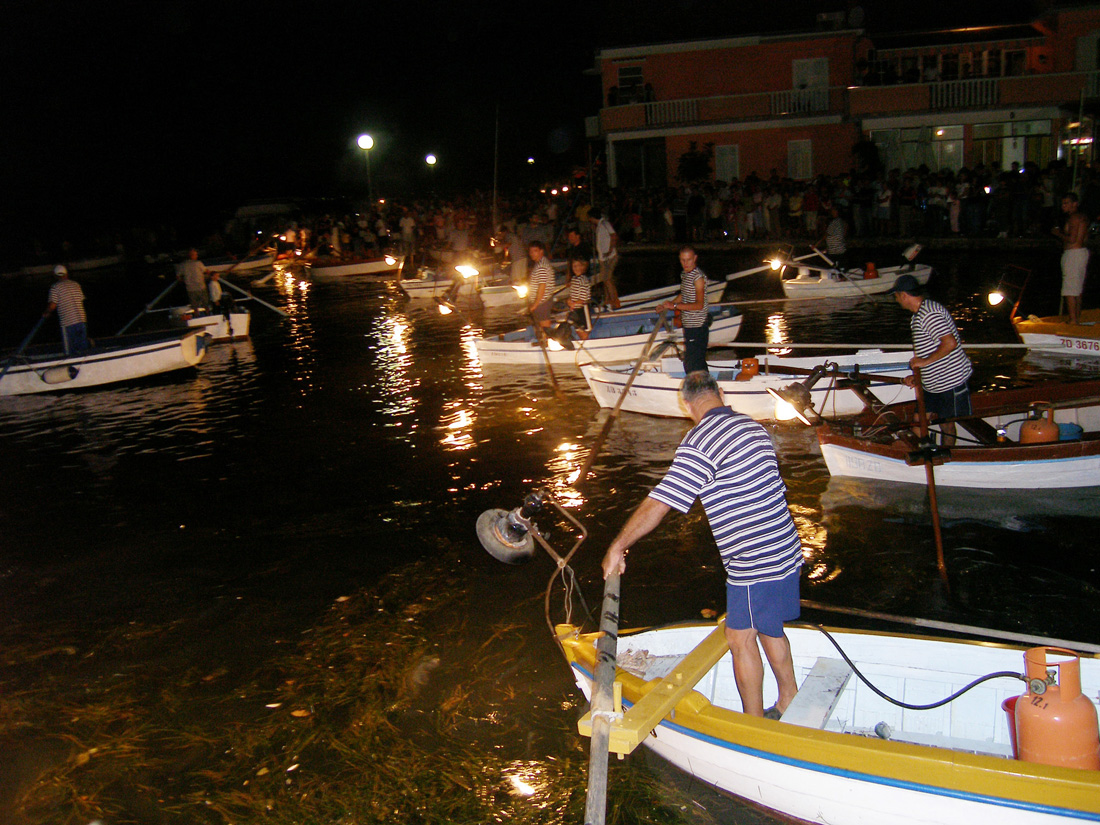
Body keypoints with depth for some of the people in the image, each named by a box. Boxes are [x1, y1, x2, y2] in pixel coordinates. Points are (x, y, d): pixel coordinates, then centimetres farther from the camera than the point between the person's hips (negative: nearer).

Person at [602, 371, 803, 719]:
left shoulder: (699, 442, -18)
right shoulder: (752, 426, 9)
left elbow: (656, 505, -21)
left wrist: (616, 548, -13)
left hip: (754, 565, -8)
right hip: (785, 552, 9)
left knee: (741, 639, 7)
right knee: (769, 629, 24)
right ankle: (789, 704, 38)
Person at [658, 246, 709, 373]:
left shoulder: (698, 277, -17)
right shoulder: (684, 274, 11)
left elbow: (699, 305, -24)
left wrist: (675, 305, -24)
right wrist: (667, 306, 18)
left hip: (698, 327, -9)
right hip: (689, 326, 9)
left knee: (692, 364, -10)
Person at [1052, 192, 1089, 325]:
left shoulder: (1073, 218, -16)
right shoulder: (1082, 217, 15)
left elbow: (1072, 239, -23)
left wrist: (1058, 234, -8)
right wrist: (1063, 231, 18)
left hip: (1073, 253, -10)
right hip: (1083, 252, 10)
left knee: (1069, 290, -8)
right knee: (1078, 289, 16)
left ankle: (1073, 320, -9)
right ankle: (1078, 318, 23)